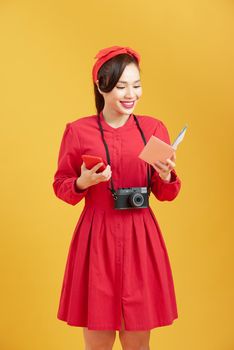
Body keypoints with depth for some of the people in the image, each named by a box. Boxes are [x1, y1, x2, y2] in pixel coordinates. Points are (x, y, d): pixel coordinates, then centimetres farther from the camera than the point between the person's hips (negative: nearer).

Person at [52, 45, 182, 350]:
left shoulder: (154, 128, 5)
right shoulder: (78, 130, -3)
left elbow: (166, 195, 8)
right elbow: (60, 186, 4)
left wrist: (167, 176, -13)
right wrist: (84, 182, -15)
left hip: (141, 239, 2)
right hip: (96, 237, -2)